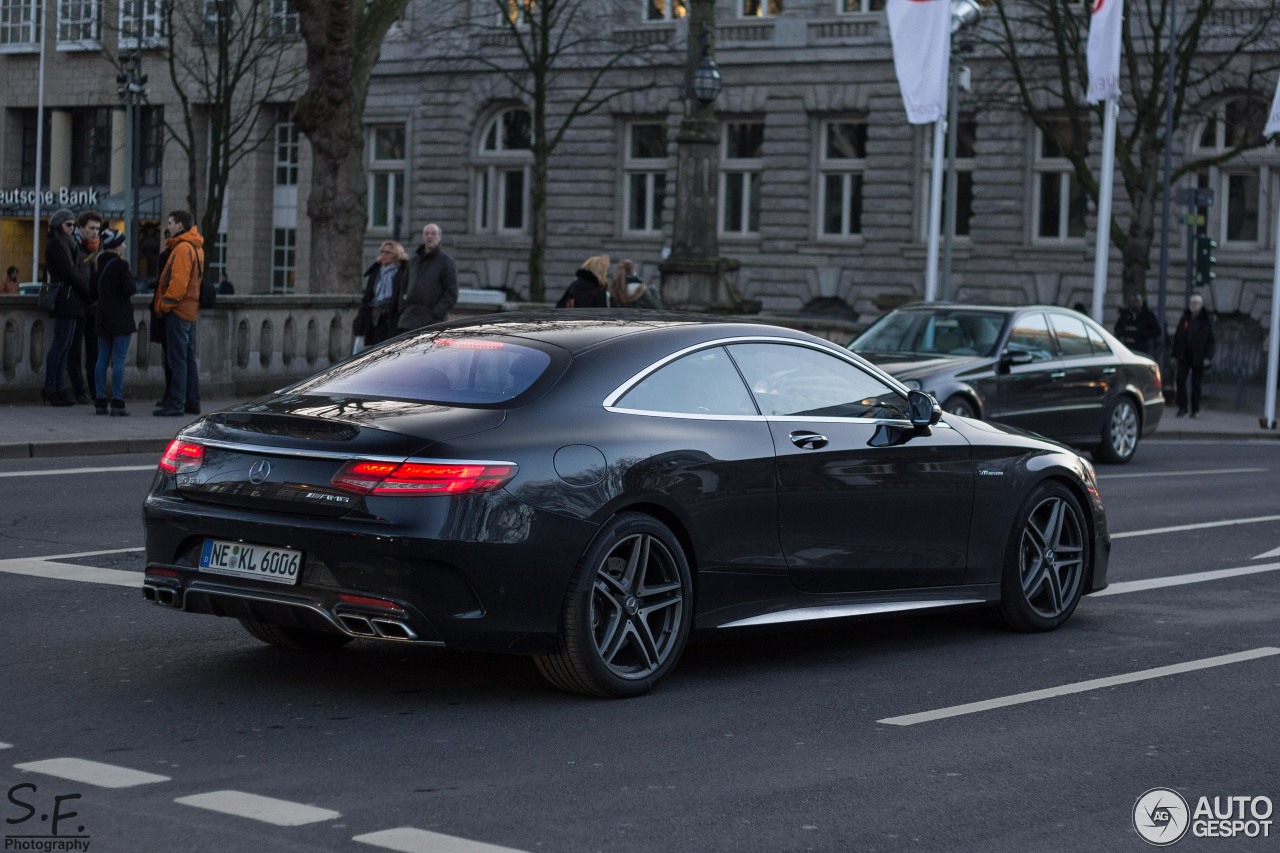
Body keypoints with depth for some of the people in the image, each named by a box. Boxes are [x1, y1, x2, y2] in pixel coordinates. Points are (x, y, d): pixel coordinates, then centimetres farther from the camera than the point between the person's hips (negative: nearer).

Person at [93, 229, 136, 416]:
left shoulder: (100, 264, 8)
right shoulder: (121, 265, -14)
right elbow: (129, 290, -16)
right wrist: (130, 276, 1)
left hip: (103, 317, 7)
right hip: (121, 319, -7)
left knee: (102, 359, 9)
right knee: (119, 360, -5)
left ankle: (100, 402, 9)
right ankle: (117, 403, -7)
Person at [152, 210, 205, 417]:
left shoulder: (183, 248, -15)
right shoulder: (195, 248, 16)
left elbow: (179, 282, -23)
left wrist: (163, 305, -15)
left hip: (177, 311, -10)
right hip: (190, 310, 10)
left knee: (177, 360, -8)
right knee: (188, 359, 14)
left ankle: (175, 405, -7)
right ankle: (192, 403, 18)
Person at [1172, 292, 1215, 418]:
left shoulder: (1207, 320, 1)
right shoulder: (1185, 318, 10)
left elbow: (1210, 340, -2)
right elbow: (1177, 336, 12)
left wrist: (1208, 357, -11)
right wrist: (1175, 354, 6)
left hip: (1198, 357, -3)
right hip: (1184, 355, 3)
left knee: (1196, 384, 3)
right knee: (1180, 380, -5)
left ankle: (1195, 409, 12)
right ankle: (1182, 407, 3)